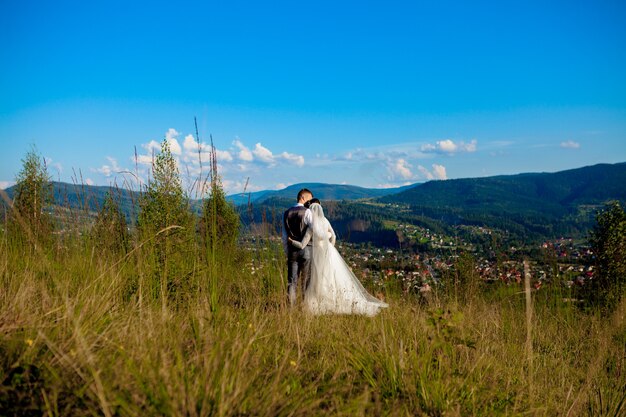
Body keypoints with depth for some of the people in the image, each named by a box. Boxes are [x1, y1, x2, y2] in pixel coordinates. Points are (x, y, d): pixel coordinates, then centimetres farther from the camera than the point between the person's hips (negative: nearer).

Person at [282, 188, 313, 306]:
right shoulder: (307, 212, -7)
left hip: (292, 251, 4)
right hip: (306, 250, -4)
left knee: (292, 281, 6)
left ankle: (291, 306, 3)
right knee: (307, 280, 4)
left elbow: (284, 236, 13)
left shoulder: (286, 213, 10)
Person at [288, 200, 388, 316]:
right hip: (331, 252, 6)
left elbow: (302, 245, -16)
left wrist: (291, 241, 1)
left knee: (322, 283, 8)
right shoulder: (325, 221, -1)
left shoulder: (311, 227, -19)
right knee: (339, 279, 14)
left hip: (320, 256, -6)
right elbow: (333, 236, 13)